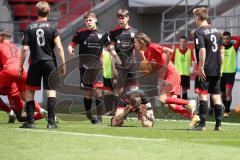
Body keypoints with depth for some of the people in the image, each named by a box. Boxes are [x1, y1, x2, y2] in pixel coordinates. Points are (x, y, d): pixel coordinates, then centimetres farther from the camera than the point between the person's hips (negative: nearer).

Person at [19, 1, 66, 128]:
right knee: (51, 91, 1)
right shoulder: (52, 28, -1)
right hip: (50, 63, 0)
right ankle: (51, 122, -6)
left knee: (29, 91, 10)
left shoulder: (29, 28, 1)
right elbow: (59, 48, -6)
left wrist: (21, 66, 6)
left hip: (35, 63, 0)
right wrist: (63, 64, 1)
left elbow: (25, 49, -1)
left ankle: (30, 121, 4)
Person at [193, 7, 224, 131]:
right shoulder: (216, 31, 12)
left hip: (205, 70, -7)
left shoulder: (199, 32, -10)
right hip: (216, 70, 7)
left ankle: (202, 124, -7)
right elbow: (221, 51, 15)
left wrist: (200, 68, -18)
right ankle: (218, 124, 10)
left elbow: (202, 51, -19)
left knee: (203, 95, -4)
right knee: (216, 96, 9)